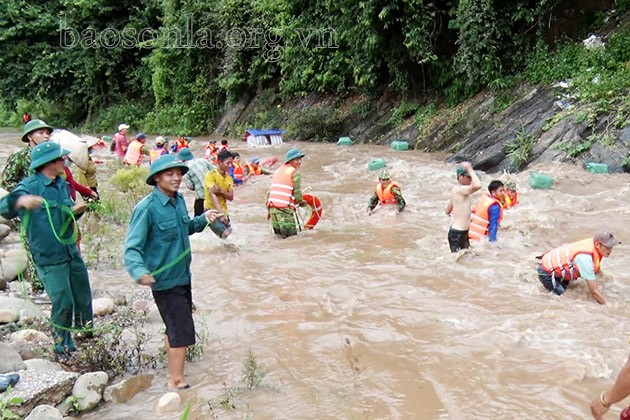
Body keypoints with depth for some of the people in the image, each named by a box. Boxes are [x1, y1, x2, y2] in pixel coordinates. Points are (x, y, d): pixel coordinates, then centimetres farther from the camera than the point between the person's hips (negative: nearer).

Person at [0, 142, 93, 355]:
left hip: (71, 251, 7)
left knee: (83, 296, 17)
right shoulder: (30, 186, -15)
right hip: (49, 259, -7)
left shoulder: (61, 183, 7)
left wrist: (75, 211, -2)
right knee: (63, 302, -3)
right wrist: (20, 200, -49)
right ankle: (62, 344, 16)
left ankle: (84, 328, 41)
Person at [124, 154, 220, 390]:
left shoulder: (179, 200, 1)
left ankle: (171, 353, 51)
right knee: (182, 330, -3)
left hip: (183, 275, 8)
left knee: (176, 324, 26)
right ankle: (177, 380, 12)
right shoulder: (147, 208, -23)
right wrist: (139, 271, -45)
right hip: (164, 280, -8)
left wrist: (203, 219, 0)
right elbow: (132, 246, -27)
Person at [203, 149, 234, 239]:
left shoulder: (229, 178, 9)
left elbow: (231, 197, 2)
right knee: (225, 234, -23)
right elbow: (213, 194, -21)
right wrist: (220, 213, -31)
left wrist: (221, 191, -20)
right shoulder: (211, 175, -11)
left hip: (223, 212, 7)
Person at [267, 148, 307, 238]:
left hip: (273, 208, 8)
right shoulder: (295, 173, -2)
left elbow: (270, 191, 19)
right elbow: (297, 193, -7)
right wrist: (302, 202, 14)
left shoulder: (278, 170, 21)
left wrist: (268, 210, 24)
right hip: (285, 209, -7)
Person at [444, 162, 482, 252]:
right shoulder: (459, 189, -20)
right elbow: (477, 186, -38)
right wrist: (470, 170, -26)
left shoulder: (455, 190, 10)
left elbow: (447, 210, 19)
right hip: (457, 234, -10)